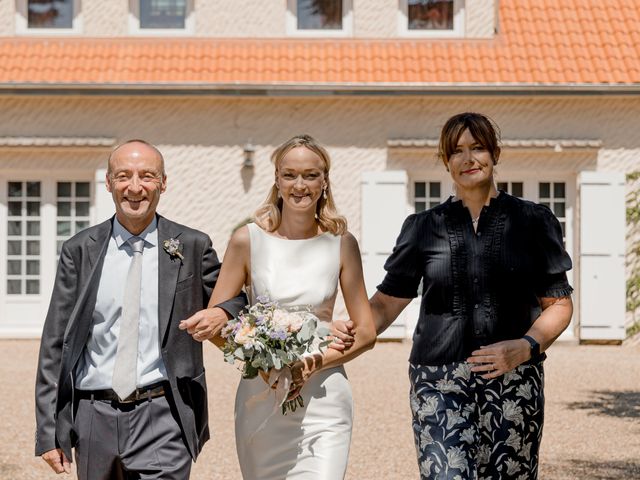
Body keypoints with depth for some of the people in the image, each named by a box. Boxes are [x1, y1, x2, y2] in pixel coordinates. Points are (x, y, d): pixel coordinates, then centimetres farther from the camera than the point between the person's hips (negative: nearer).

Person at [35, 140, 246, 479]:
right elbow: (54, 344, 5)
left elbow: (239, 300, 14)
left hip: (162, 417, -2)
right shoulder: (79, 251, 4)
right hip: (94, 417, 2)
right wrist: (48, 432, 0)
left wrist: (222, 314, -12)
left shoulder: (193, 247, 2)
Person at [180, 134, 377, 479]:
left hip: (323, 400, -1)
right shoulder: (248, 240, 0)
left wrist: (317, 363, -12)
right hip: (260, 402, 1)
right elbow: (212, 323, 1)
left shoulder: (341, 244, 2)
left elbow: (365, 333, 4)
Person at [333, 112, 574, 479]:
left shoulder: (532, 222, 8)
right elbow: (388, 301, 10)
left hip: (514, 380, 0)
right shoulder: (425, 228, 11)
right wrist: (355, 330, -10)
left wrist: (525, 347, -10)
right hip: (440, 383, 0)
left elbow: (558, 304, 7)